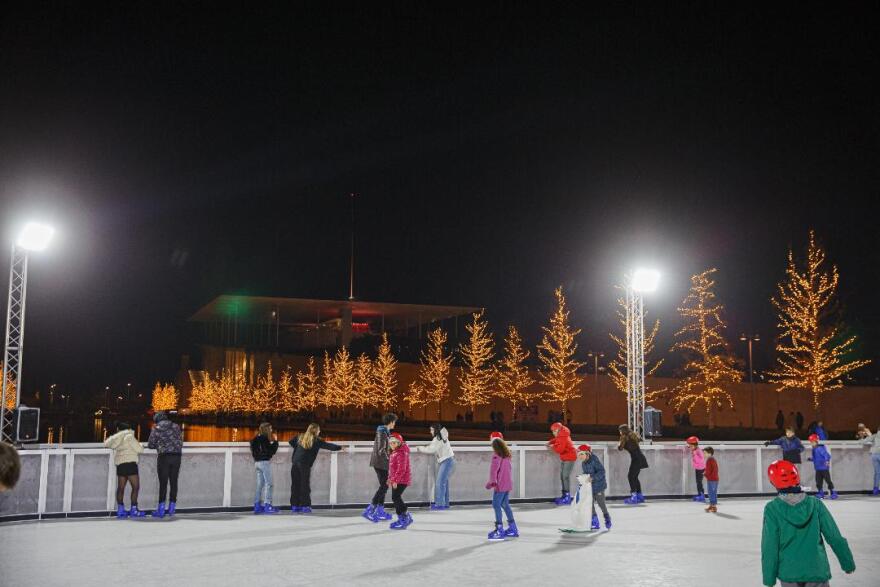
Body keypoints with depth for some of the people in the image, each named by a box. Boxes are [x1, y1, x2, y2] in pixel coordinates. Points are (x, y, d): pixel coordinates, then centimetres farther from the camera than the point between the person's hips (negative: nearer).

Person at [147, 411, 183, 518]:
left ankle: (161, 510, -2)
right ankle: (172, 508, 12)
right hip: (177, 456, 3)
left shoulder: (156, 428, 3)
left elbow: (150, 445, 6)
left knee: (163, 483, -1)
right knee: (174, 482, 8)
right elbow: (181, 442, 12)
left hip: (164, 456, -3)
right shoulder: (176, 427, 10)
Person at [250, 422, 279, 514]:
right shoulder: (265, 438, -12)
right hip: (265, 462, -8)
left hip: (257, 462, 8)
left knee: (260, 485, 11)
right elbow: (271, 451, -12)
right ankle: (267, 505, -9)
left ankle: (257, 505, 11)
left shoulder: (256, 439, 11)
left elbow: (254, 452, 15)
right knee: (268, 484, -5)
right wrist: (275, 441, -4)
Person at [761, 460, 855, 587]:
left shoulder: (772, 509, -11)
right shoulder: (815, 504, -5)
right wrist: (848, 563, 13)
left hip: (789, 573, -1)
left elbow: (770, 546, -11)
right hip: (817, 570, 1)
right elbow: (835, 537, -1)